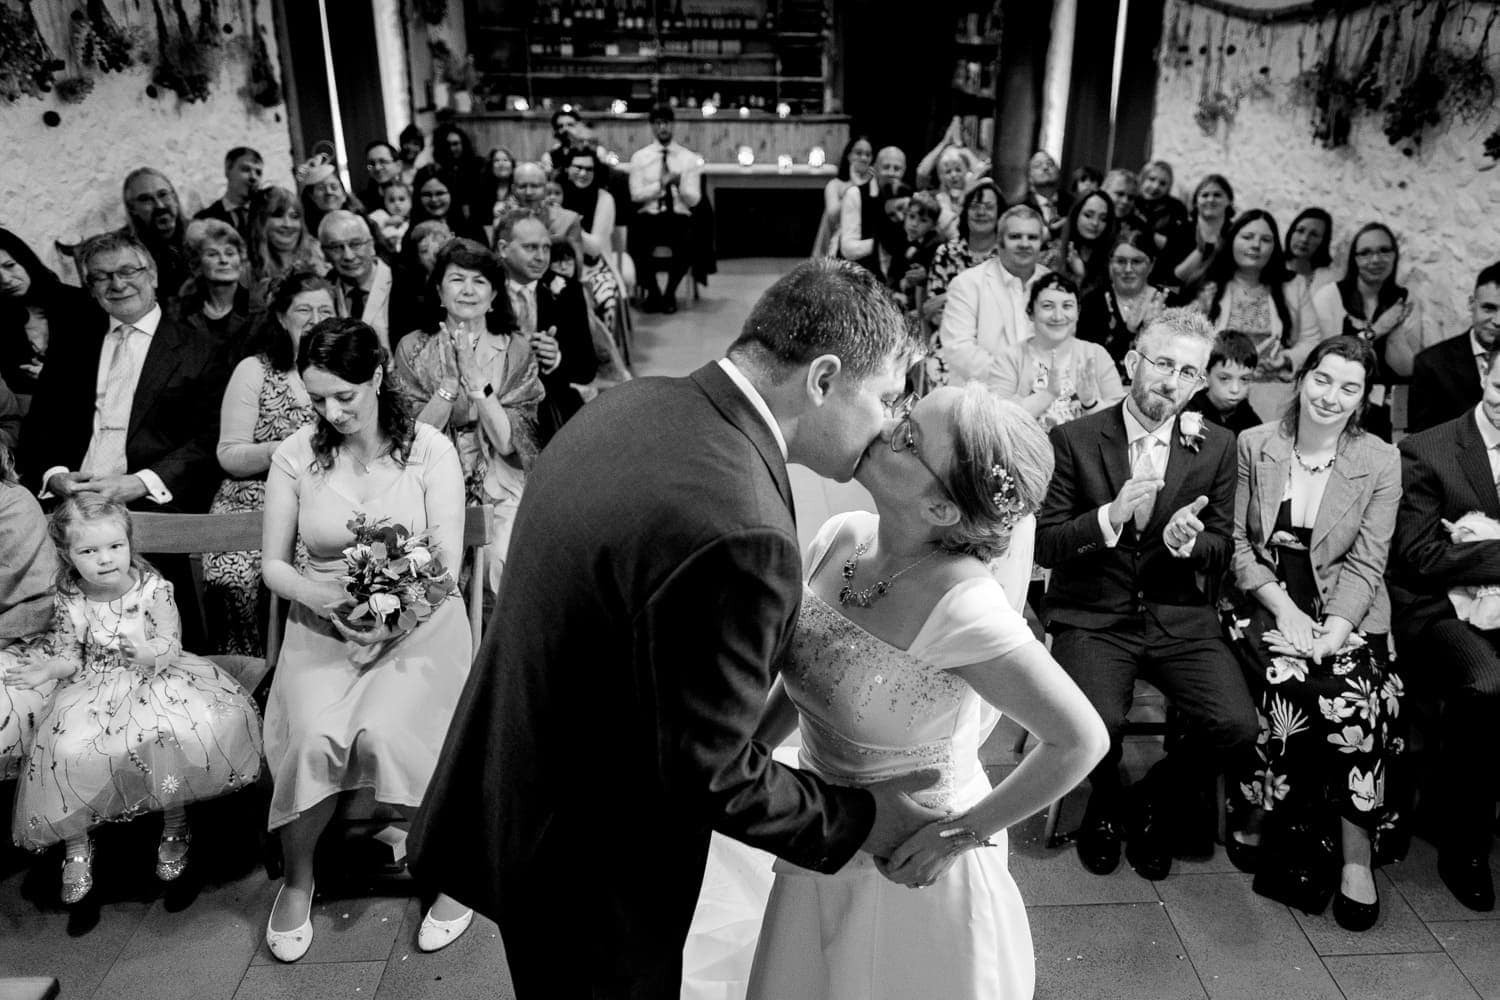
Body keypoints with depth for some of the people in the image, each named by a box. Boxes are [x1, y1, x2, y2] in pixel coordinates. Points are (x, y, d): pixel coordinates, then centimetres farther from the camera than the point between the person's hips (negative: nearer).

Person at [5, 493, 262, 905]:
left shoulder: (153, 589, -10)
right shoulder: (70, 603, -4)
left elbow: (172, 646, -9)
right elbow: (71, 656, 3)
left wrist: (148, 652, -31)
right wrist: (47, 668, -18)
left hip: (157, 677, -1)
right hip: (95, 688, 2)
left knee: (188, 732, -28)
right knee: (69, 751, -25)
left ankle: (175, 827, -1)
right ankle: (77, 846, 2)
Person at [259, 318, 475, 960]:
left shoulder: (429, 449, -3)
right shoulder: (296, 455, 3)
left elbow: (447, 564, -6)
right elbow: (272, 564, 6)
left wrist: (387, 618, -19)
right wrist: (317, 595, -15)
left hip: (416, 622, -2)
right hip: (323, 625, 2)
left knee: (385, 731, -28)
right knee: (314, 736, -25)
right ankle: (297, 879, 4)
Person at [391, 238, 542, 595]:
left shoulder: (516, 350, 2)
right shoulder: (412, 349, 3)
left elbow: (507, 442, -7)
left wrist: (475, 378, -18)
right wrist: (451, 381, -16)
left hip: (501, 489, 0)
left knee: (507, 563, -24)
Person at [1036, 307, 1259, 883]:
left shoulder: (1216, 449, 6)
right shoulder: (1074, 440, -2)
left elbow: (1223, 555, 9)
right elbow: (1043, 545, -4)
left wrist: (1189, 540, -16)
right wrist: (1109, 517, -23)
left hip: (1181, 620, 3)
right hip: (1093, 617, -2)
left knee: (1238, 728, -20)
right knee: (1094, 724, -28)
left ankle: (1154, 800, 14)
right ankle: (1106, 799, 11)